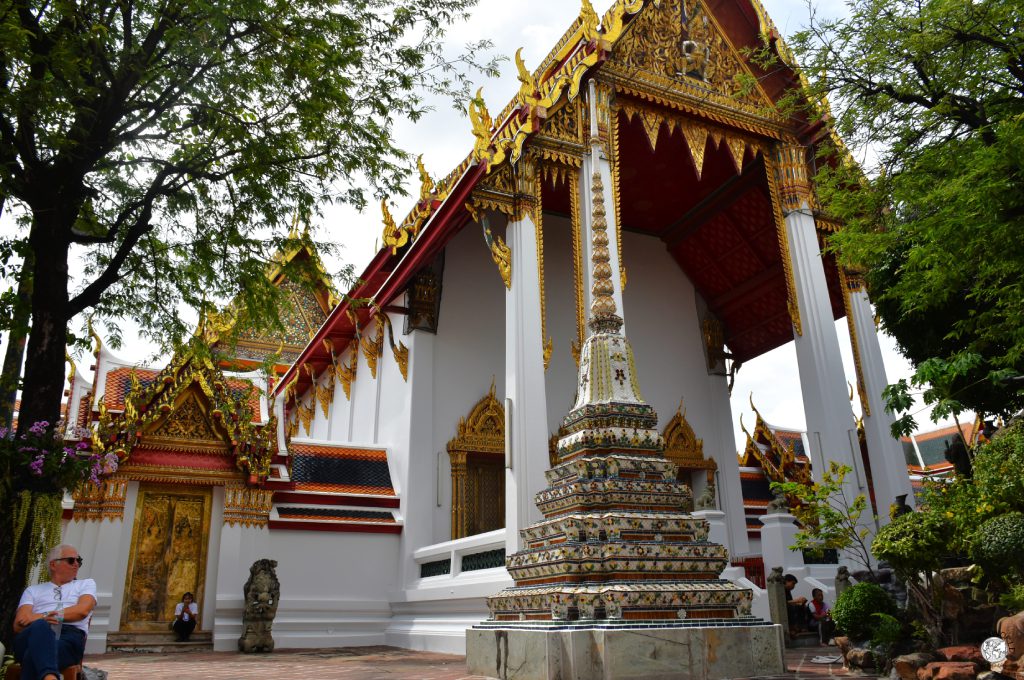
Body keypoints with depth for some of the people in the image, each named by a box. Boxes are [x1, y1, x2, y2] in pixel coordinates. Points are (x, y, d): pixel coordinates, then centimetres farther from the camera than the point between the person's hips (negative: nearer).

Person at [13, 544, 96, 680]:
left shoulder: (87, 584, 28)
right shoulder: (33, 590, 31)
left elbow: (82, 610, 5)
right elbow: (19, 624, 14)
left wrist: (40, 616, 1)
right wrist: (42, 620, -7)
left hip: (70, 635, 0)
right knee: (40, 626, -40)